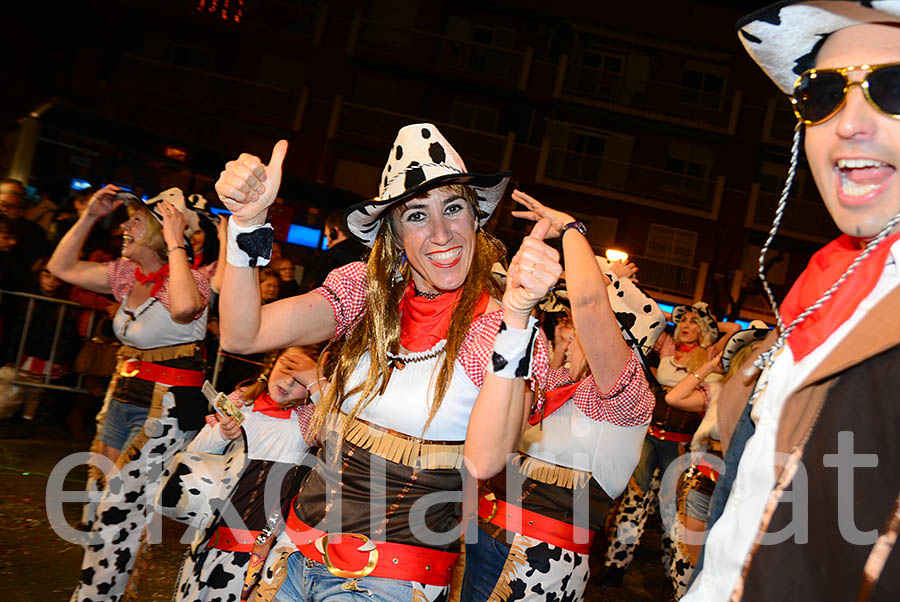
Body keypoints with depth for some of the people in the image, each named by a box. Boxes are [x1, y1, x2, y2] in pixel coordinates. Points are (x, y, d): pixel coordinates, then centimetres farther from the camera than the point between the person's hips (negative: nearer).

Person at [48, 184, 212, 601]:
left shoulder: (188, 279, -16)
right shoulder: (128, 274, 8)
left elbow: (183, 307, -41)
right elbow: (62, 267, 16)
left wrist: (175, 242, -30)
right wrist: (89, 216, 6)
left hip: (167, 409, -8)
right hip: (122, 398, 8)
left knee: (118, 512, -5)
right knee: (98, 506, 15)